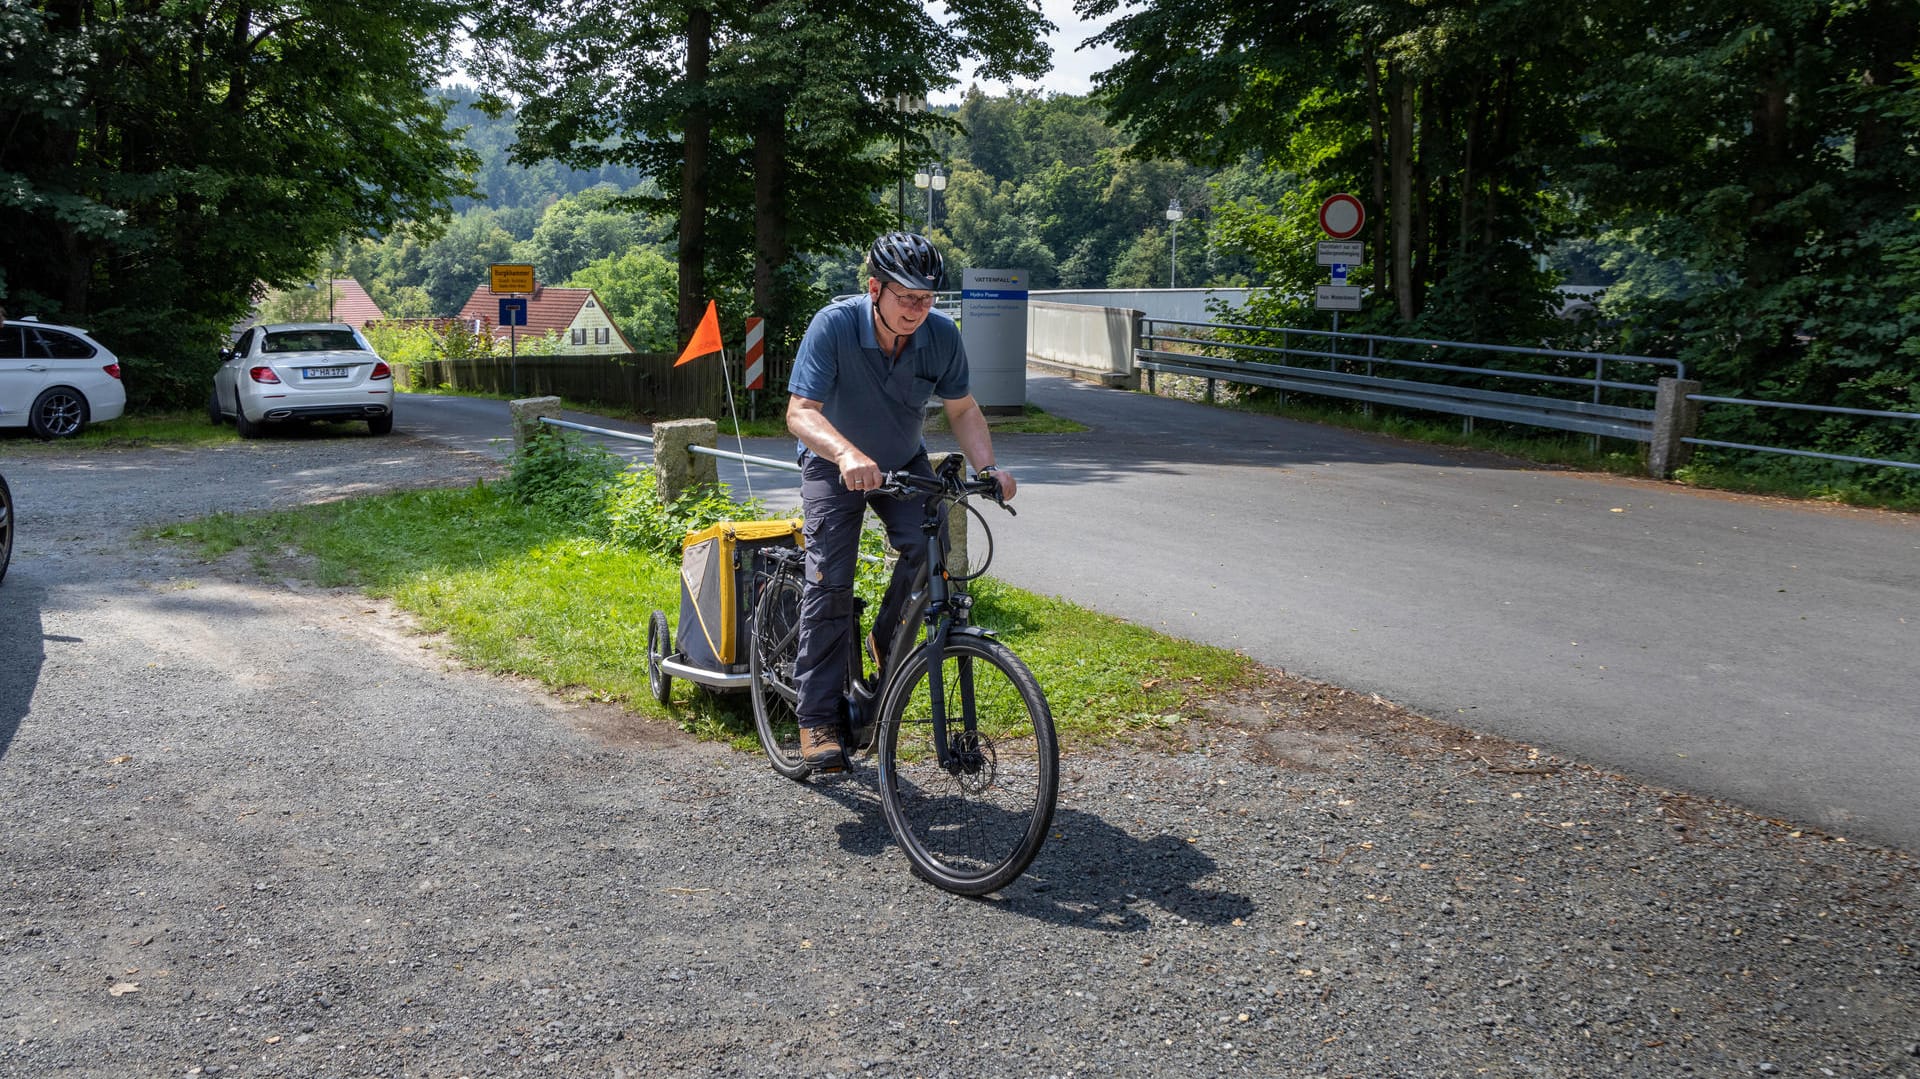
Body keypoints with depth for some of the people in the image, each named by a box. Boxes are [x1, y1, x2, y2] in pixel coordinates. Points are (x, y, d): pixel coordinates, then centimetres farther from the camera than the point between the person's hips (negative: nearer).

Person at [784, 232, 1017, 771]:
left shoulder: (942, 334, -18)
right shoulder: (834, 325, -28)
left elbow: (962, 409, -6)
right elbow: (800, 412, -34)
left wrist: (988, 467, -24)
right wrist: (847, 454, -54)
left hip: (904, 463, 3)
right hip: (835, 465, -3)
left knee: (929, 545, -23)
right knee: (829, 581, -15)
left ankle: (888, 646, 4)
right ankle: (818, 720, -9)